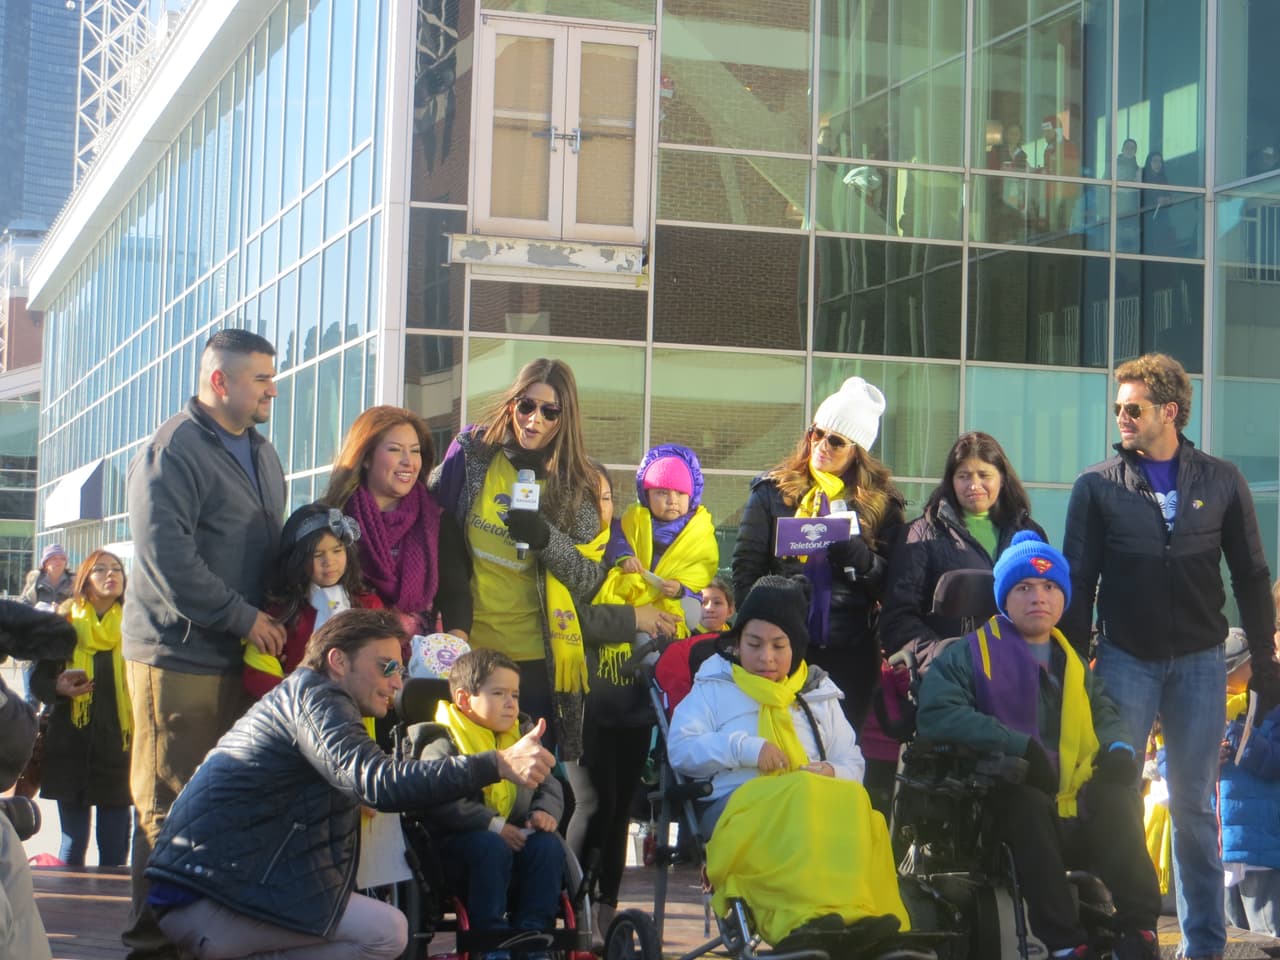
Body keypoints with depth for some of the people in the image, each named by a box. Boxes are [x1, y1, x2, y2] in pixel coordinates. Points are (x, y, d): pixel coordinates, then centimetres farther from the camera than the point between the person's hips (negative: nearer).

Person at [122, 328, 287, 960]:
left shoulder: (260, 452, 18)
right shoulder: (172, 451, -10)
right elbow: (166, 556, -19)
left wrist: (274, 615, 12)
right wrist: (244, 617, -16)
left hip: (244, 656, 8)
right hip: (180, 654, -8)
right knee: (172, 804, -5)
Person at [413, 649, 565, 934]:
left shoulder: (522, 736, 18)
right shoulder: (444, 745, -6)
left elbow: (547, 783, 20)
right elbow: (439, 802, -20)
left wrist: (546, 811, -5)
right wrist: (493, 825, -25)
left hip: (517, 837, 6)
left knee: (549, 845, -22)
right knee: (491, 847, -36)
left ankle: (533, 929, -17)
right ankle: (489, 931, -27)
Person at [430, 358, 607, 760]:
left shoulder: (577, 484, -1)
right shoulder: (472, 453, 0)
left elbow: (591, 581, -3)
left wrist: (546, 538, -21)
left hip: (537, 657, -1)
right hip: (470, 648, 1)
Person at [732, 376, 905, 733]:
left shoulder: (881, 503, 9)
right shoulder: (773, 491, 9)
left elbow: (890, 583, 5)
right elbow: (746, 566, 6)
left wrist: (855, 553, -14)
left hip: (850, 652, 0)